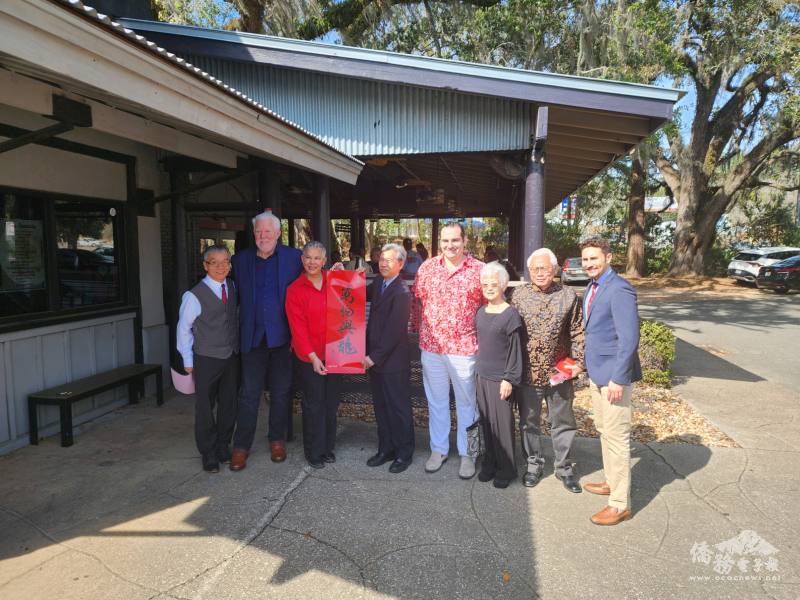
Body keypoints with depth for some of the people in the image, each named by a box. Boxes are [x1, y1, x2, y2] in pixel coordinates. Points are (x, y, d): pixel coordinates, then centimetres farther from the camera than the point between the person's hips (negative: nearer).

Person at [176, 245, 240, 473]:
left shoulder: (232, 288, 3)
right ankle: (208, 453, 21)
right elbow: (184, 328, -6)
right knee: (205, 407, 5)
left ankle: (223, 446, 31)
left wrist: (237, 345, 7)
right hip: (206, 359, -5)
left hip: (232, 357, 5)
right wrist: (188, 360, -3)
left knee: (229, 404, 13)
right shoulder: (194, 295, -13)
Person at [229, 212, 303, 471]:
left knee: (281, 392, 11)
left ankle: (277, 440, 26)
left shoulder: (293, 257, 0)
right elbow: (235, 296, 11)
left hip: (282, 335, -1)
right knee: (249, 394, 5)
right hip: (253, 336, 1)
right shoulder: (241, 260, 6)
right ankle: (241, 446, 15)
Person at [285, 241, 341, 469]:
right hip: (309, 356, -3)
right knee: (314, 404, 5)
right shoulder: (295, 290, -6)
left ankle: (328, 447, 28)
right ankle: (314, 452, 20)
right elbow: (298, 328, -9)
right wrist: (312, 356, -15)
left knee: (331, 401, 13)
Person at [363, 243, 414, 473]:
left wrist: (374, 357, -16)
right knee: (381, 407, 16)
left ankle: (404, 453, 20)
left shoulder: (402, 293, -15)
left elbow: (393, 331, -18)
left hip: (394, 361, -7)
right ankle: (386, 449, 30)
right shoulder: (377, 284, 8)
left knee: (399, 408, 6)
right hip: (374, 358, 7)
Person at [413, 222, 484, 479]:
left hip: (464, 348, -2)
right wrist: (422, 328, 8)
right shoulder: (427, 267, 2)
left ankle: (467, 453, 25)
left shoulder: (479, 269, -5)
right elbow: (416, 300, 11)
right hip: (431, 345, 3)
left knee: (466, 402, 10)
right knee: (436, 400, 15)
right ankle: (438, 449, 31)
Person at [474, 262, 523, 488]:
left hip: (500, 378, -6)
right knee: (486, 421, 12)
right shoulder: (480, 312, 7)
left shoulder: (510, 314, -11)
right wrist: (479, 367, 14)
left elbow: (515, 350, -11)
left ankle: (506, 469, 17)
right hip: (483, 375, 6)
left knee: (502, 422, 2)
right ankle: (489, 463, 27)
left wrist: (509, 379, -13)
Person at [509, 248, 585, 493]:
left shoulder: (568, 296, -3)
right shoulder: (518, 295, -2)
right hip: (527, 372, 0)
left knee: (562, 422, 12)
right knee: (529, 422, 13)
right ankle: (534, 464, 32)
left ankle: (564, 467, 30)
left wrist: (578, 361, -6)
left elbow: (578, 333, 1)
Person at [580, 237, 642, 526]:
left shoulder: (619, 290, -19)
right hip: (597, 372, 9)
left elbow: (629, 338, -22)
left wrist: (617, 379, -22)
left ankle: (620, 504, 11)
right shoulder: (592, 287, 10)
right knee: (604, 431, 21)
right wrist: (591, 368, 16)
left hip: (613, 375, -9)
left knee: (616, 437, -1)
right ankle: (611, 481, 38)